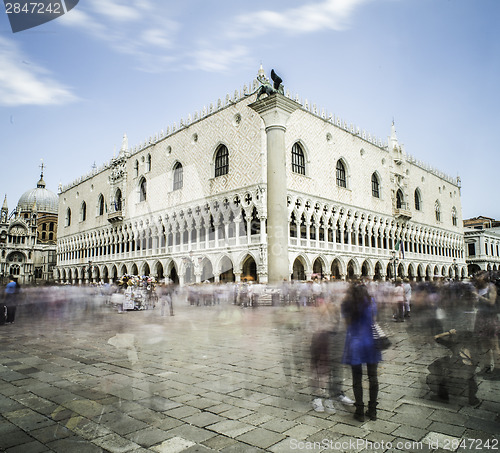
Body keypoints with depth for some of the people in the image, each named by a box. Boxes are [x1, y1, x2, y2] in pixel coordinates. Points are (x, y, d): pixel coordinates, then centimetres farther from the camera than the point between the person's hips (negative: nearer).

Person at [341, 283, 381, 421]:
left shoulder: (347, 305, -6)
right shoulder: (371, 302, -2)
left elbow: (347, 322, 1)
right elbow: (374, 318, 8)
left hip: (354, 344, -1)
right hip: (371, 343, 1)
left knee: (357, 379, 7)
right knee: (373, 377, 12)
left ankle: (360, 412, 12)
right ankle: (372, 411, 20)